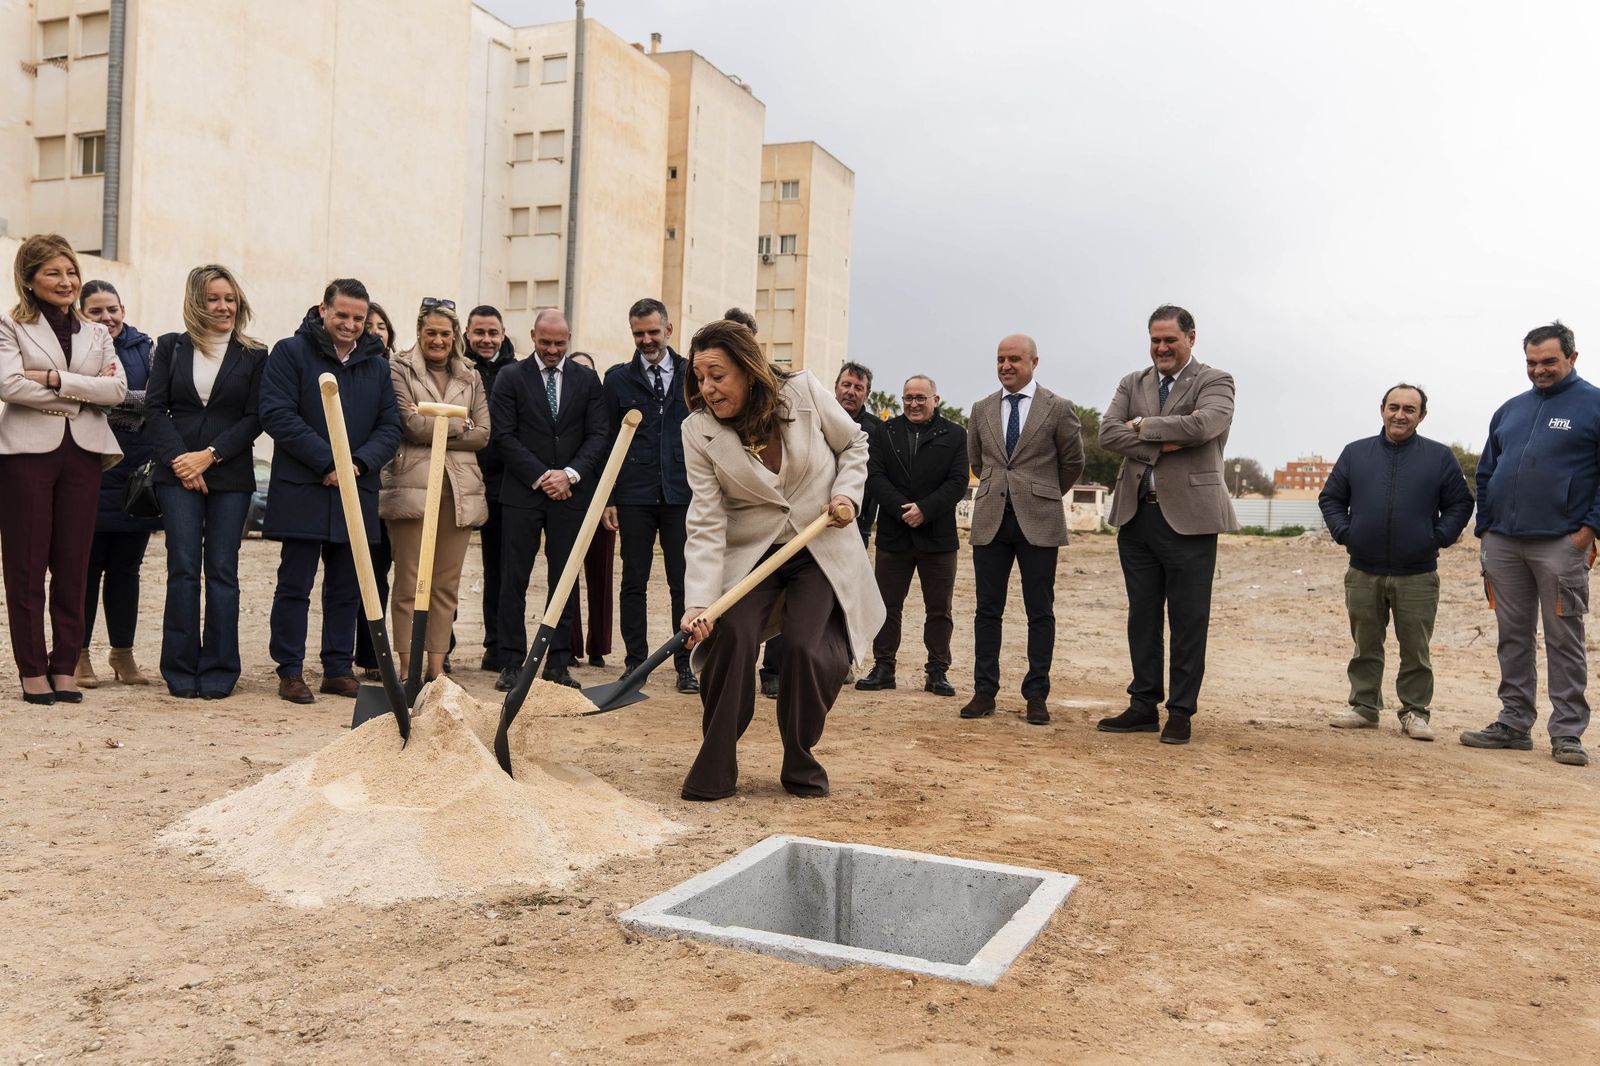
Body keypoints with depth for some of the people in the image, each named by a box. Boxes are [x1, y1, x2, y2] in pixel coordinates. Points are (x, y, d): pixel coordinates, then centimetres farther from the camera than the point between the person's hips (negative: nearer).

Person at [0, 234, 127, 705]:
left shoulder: (96, 333, 16)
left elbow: (117, 389, 0)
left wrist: (55, 379, -9)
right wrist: (82, 394, -8)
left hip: (84, 452, 3)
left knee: (74, 564, 3)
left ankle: (65, 667, 11)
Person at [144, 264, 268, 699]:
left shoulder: (254, 356, 5)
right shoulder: (171, 347, 10)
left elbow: (254, 418, 0)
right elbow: (156, 409, 5)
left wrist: (209, 455, -10)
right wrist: (178, 459, -7)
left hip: (230, 476, -1)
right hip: (177, 473, 1)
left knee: (222, 572, 0)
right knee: (183, 569, -2)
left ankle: (218, 671, 7)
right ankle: (181, 672, 6)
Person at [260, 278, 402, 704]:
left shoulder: (377, 365, 13)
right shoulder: (290, 352, -2)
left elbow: (390, 428, 10)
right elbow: (277, 415, -11)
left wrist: (360, 463, -9)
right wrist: (328, 462, -16)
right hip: (301, 490, -4)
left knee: (347, 588, 10)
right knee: (295, 585, 1)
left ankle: (338, 669, 19)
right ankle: (290, 672, 10)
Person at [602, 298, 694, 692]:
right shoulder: (618, 378, 6)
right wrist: (607, 497, 0)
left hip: (683, 493, 0)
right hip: (635, 495, 0)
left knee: (684, 583, 3)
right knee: (634, 582, 5)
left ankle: (686, 664, 10)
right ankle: (636, 661, 14)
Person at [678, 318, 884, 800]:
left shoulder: (804, 391, -12)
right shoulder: (698, 430, -12)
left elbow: (853, 443, 8)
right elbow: (706, 525, -16)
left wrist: (847, 492, -10)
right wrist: (698, 603, -27)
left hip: (823, 551, 0)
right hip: (750, 555, 0)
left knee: (810, 650, -16)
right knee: (729, 634, -22)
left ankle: (801, 765, 9)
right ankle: (714, 769, -6)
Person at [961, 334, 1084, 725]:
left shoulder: (1058, 409, 0)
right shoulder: (982, 409, 10)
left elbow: (1073, 462, 9)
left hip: (1038, 521, -3)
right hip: (990, 519, 3)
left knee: (1040, 612, 2)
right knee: (988, 609, 5)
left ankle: (1037, 696, 9)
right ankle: (984, 692, 11)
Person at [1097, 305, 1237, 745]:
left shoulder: (1215, 382, 1)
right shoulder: (1132, 383, 13)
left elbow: (1202, 425, -20)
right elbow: (1108, 433, -2)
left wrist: (1143, 425, -9)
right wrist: (1159, 447, -14)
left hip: (1188, 517, -4)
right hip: (1136, 515, 5)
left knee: (1188, 620, 1)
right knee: (1142, 615, 10)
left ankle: (1180, 713, 10)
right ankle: (1143, 706, 19)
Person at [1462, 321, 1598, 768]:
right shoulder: (1510, 410, 16)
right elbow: (1486, 473, 19)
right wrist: (1484, 527, 11)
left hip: (1561, 545, -5)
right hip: (1503, 544, 5)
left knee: (1563, 639, 0)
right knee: (1513, 637, 9)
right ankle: (1514, 723, 17)